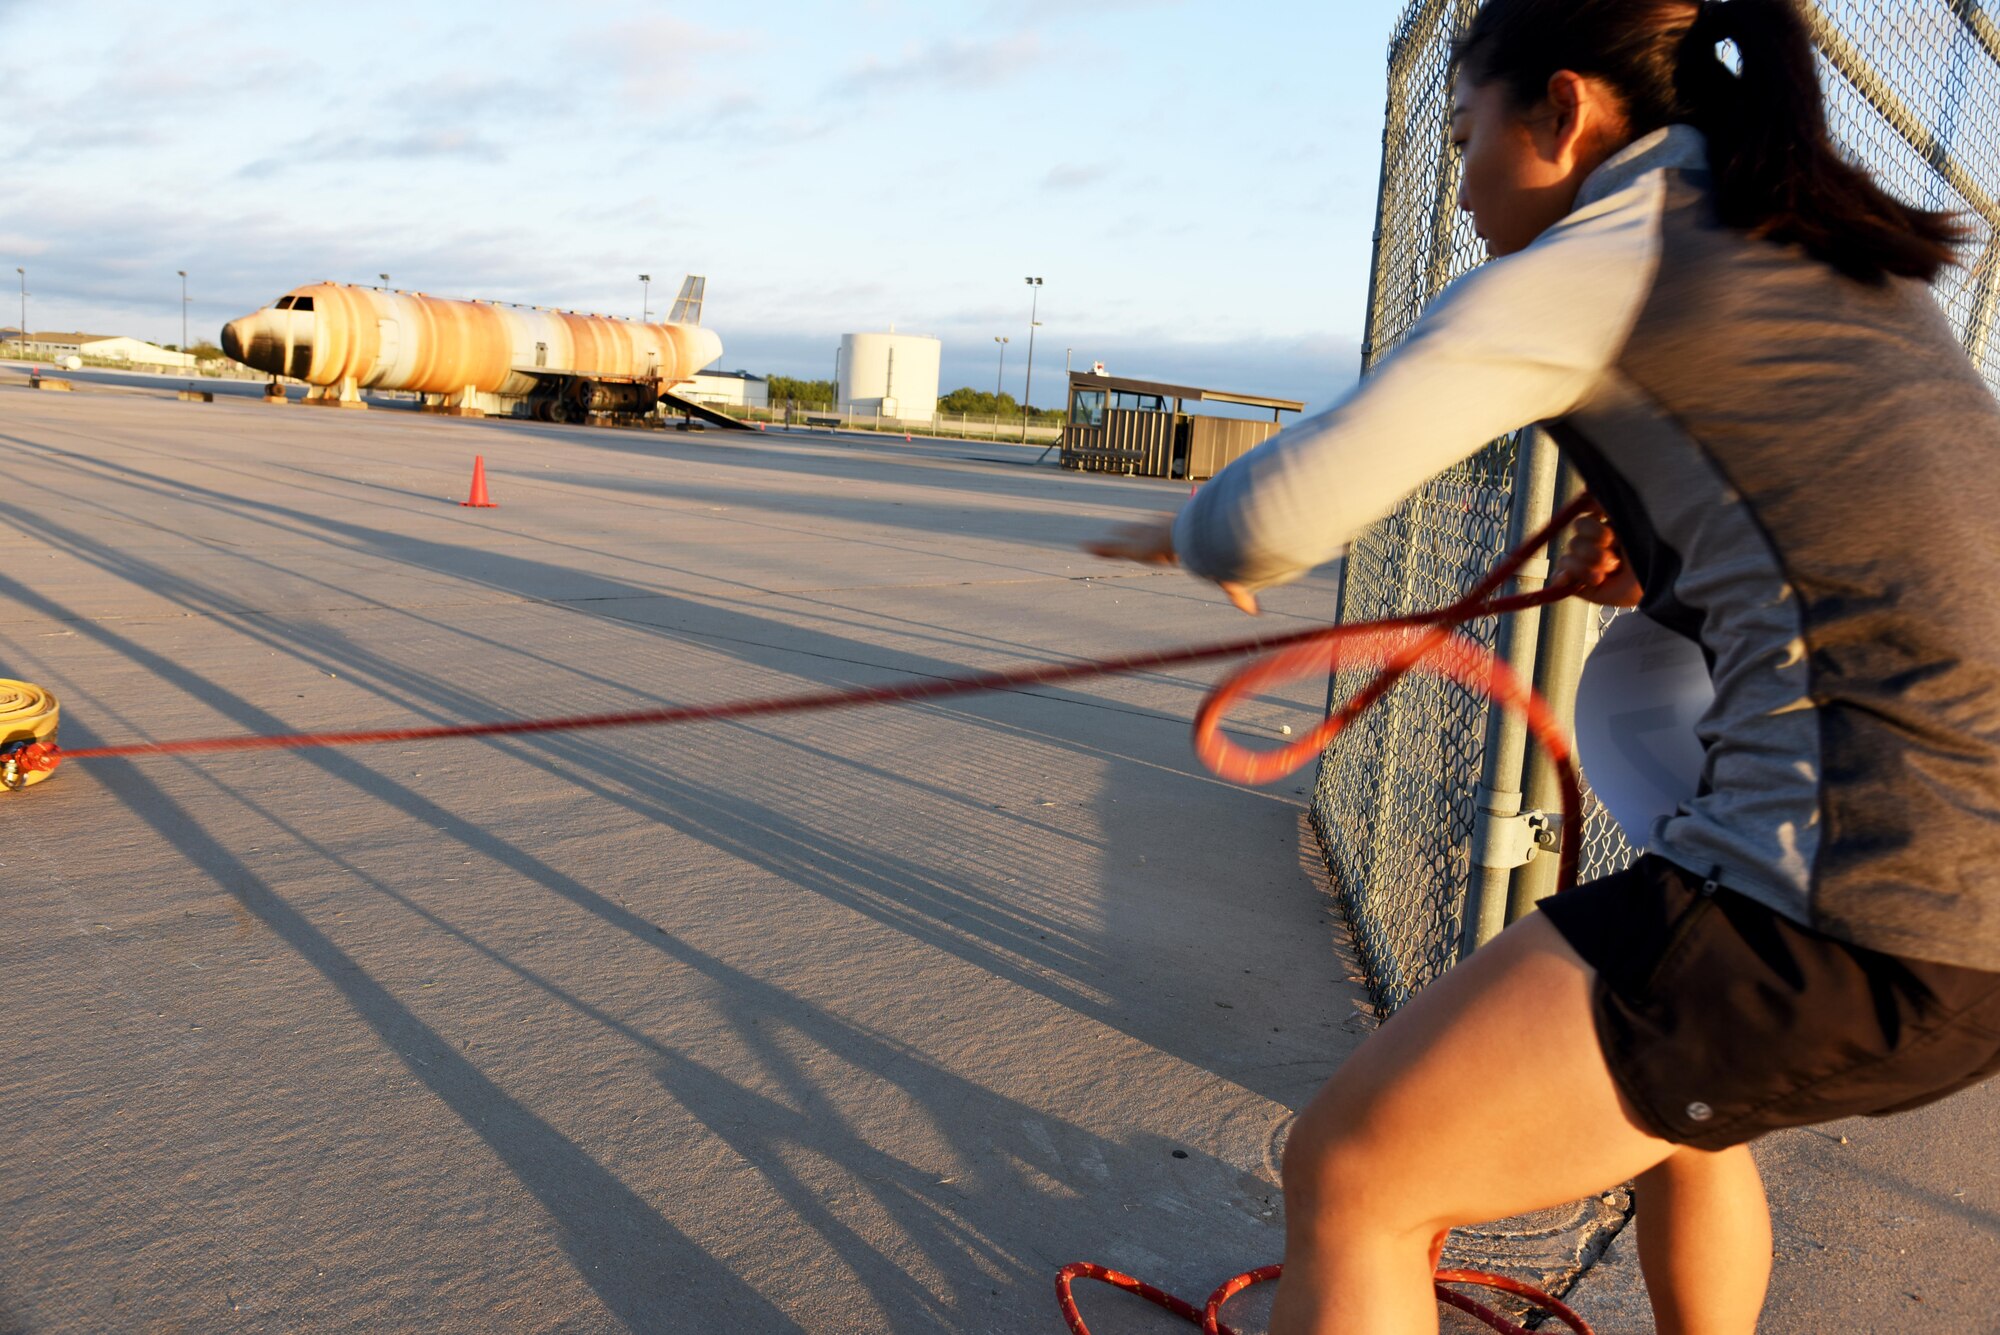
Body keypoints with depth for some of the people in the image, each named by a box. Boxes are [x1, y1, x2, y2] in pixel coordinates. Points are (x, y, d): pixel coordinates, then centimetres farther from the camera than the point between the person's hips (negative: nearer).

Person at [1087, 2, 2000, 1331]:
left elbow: (1274, 521, -13)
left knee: (1344, 1177, -2)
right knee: (1679, 1093, 35)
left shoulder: (1588, 264, -7)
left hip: (1849, 902, -9)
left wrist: (1195, 534, 10)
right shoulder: (1836, 247, 17)